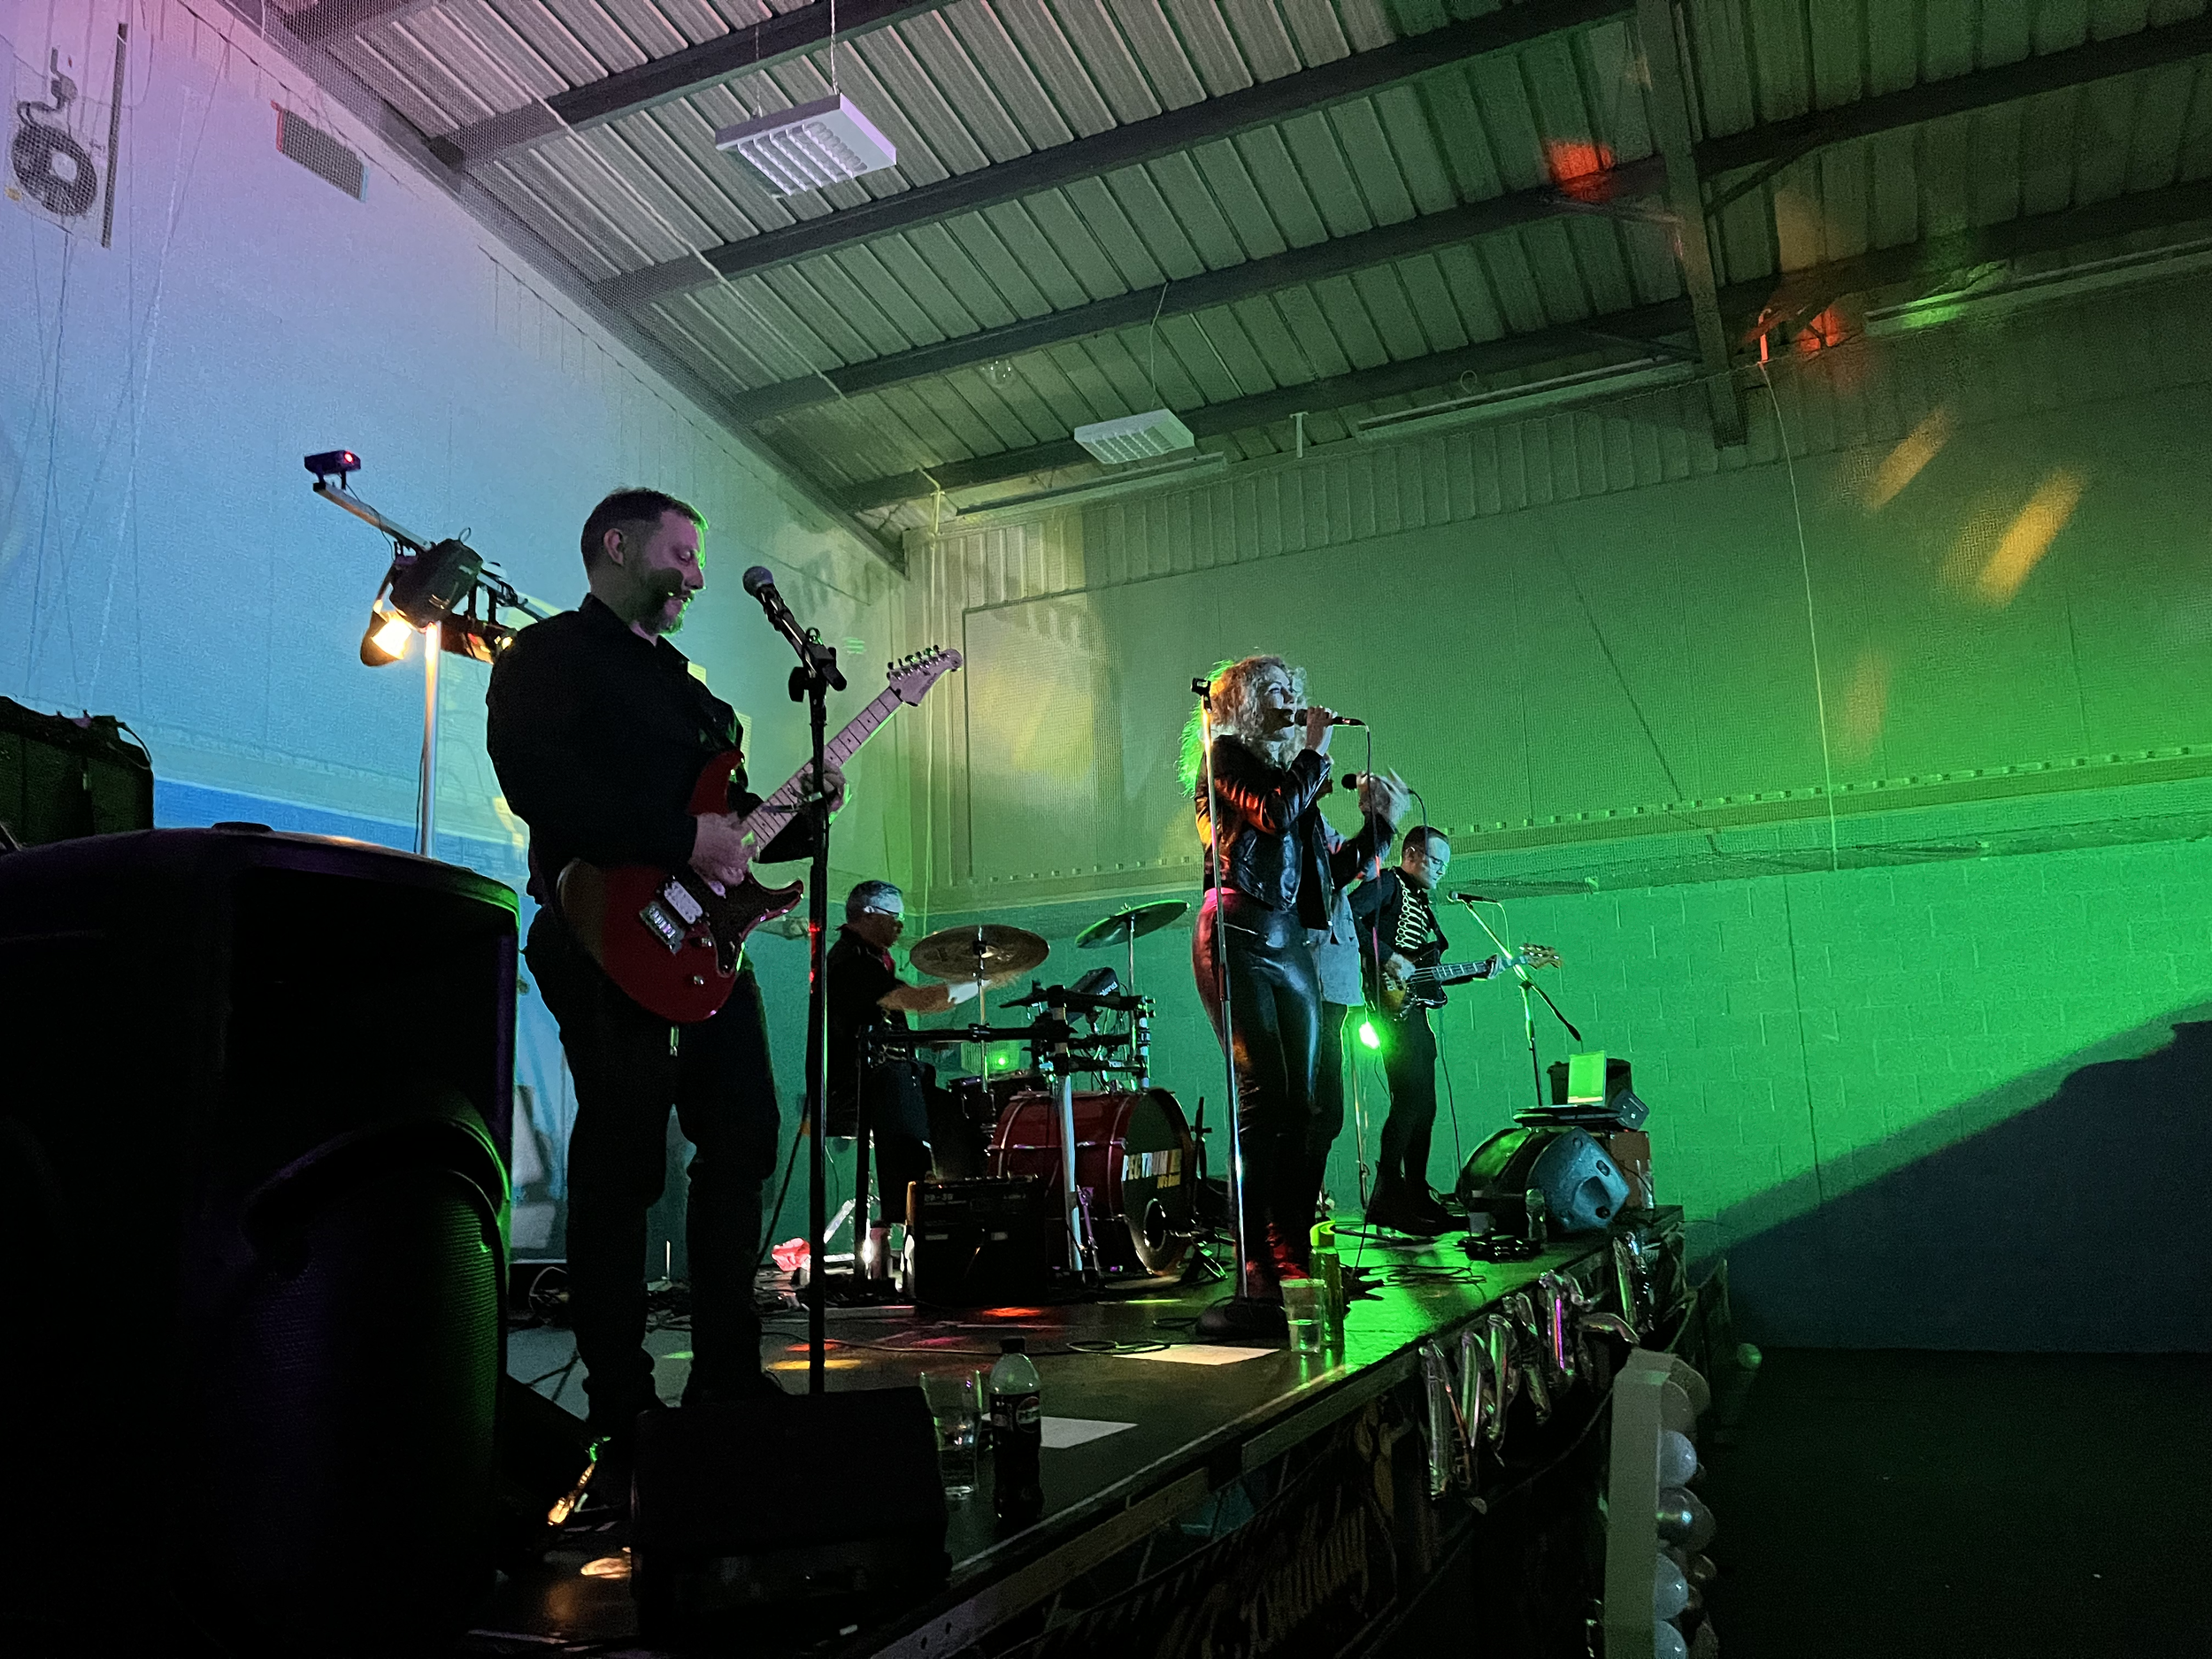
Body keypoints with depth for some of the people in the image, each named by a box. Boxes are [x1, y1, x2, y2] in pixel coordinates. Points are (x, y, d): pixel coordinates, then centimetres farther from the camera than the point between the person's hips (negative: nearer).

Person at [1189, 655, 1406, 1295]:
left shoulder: (1292, 771, 23)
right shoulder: (1227, 756, 4)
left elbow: (1333, 868, 21)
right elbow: (1276, 814, -15)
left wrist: (1380, 821, 12)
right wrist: (1316, 750, -2)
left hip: (1289, 942, 7)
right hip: (1238, 934, -7)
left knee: (1298, 1101, 2)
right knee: (1264, 1094, -14)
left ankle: (1290, 1253, 5)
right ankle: (1253, 1258, -10)